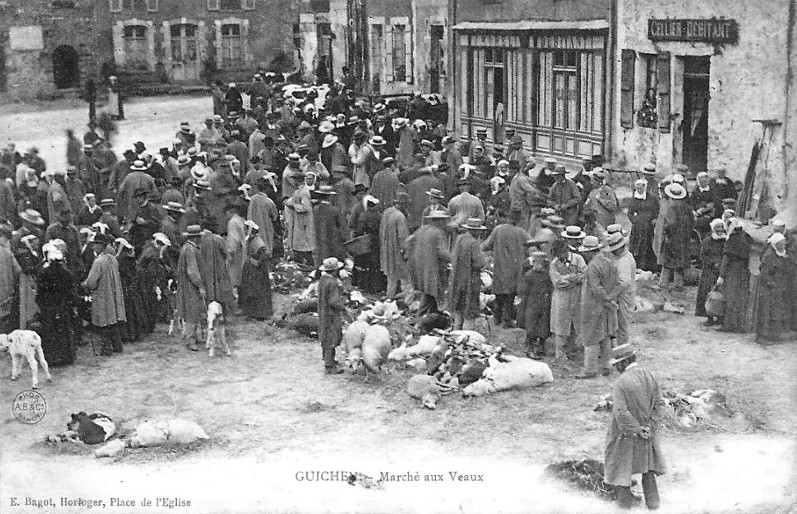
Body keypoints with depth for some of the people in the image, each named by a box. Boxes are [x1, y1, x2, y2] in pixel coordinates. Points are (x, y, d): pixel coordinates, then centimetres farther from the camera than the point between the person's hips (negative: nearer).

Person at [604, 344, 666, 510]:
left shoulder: (620, 383, -22)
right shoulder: (649, 377, -5)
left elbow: (621, 412, -27)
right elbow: (659, 405, -6)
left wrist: (637, 430, -19)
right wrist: (649, 427, -10)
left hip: (625, 434, -5)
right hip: (647, 433, 5)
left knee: (620, 468, 14)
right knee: (648, 467, 22)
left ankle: (625, 501, 22)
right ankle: (652, 501, 27)